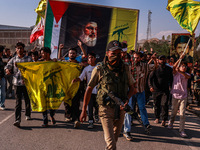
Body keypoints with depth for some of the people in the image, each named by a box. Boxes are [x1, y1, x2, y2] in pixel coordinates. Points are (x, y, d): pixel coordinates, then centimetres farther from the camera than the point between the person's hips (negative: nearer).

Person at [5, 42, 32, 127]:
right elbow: (7, 67, 10)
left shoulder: (28, 59, 4)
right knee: (18, 102, -5)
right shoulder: (13, 59, 8)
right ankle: (17, 120, -9)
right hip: (17, 83, 0)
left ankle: (27, 115, 35)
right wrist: (7, 70, -14)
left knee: (27, 100, 13)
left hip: (26, 83, 0)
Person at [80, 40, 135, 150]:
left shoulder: (125, 69, 3)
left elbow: (131, 87, 13)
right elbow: (89, 89, -1)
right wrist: (83, 110, -1)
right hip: (106, 109, -4)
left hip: (120, 109, 4)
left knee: (114, 139, 19)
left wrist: (127, 99, -8)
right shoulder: (99, 69, -8)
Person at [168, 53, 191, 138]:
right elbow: (174, 67, -21)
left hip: (183, 96, 1)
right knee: (174, 112, 13)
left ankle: (181, 130, 0)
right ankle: (171, 122, 40)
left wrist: (180, 71, -38)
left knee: (182, 114, -3)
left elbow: (188, 77, -20)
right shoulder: (176, 73, 1)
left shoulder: (186, 74, 6)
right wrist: (180, 59, -31)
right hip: (175, 95, -1)